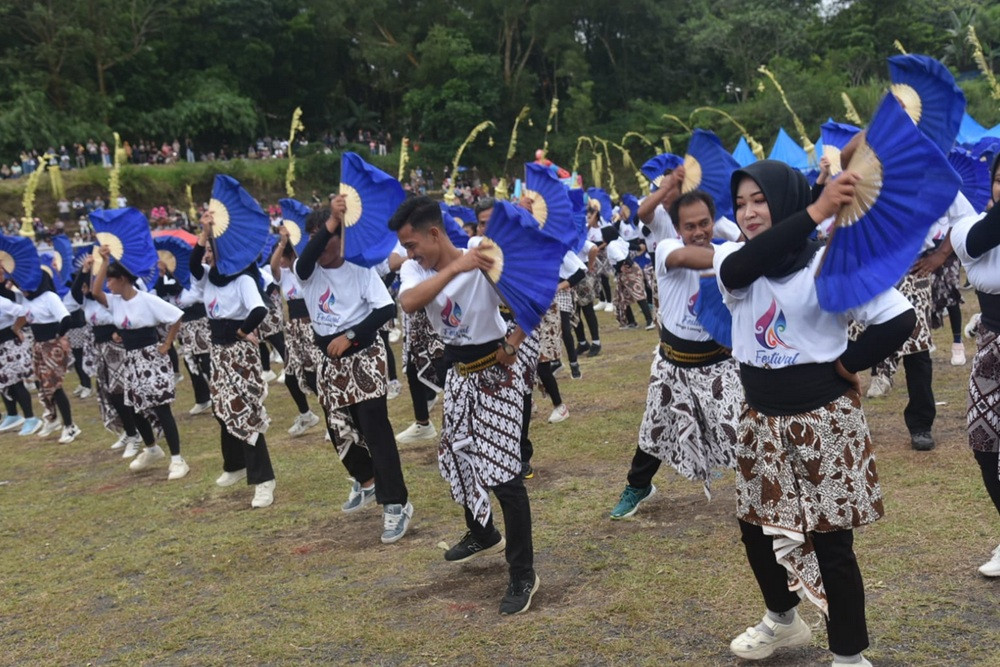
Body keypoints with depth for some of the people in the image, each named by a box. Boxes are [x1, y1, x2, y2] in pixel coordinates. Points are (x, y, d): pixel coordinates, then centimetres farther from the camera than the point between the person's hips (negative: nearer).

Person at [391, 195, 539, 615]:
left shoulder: (485, 261, -23)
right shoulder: (414, 269, -7)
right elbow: (408, 303, -29)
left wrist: (512, 345, -21)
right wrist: (454, 268, -36)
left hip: (496, 372, -7)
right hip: (458, 373, 7)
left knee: (503, 471, -9)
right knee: (457, 457, 20)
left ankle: (523, 575, 2)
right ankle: (483, 535, 44)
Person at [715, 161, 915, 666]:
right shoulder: (733, 260, -2)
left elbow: (899, 319, -16)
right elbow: (740, 269, -28)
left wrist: (846, 364, -11)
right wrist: (816, 211, -36)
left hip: (823, 422, -5)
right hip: (761, 422, 5)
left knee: (831, 543, 1)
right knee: (756, 530, 17)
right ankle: (782, 621, 43)